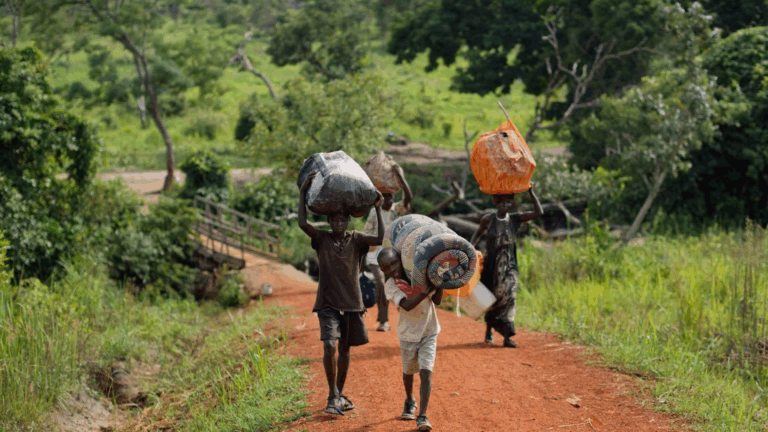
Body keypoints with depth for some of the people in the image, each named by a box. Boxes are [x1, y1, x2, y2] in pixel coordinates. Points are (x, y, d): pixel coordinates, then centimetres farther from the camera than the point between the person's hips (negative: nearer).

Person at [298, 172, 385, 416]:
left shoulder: (356, 240, 5)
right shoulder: (322, 239, 1)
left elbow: (381, 239, -11)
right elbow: (302, 223, -15)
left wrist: (378, 209, -11)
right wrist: (303, 192, -16)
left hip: (352, 303, 2)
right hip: (328, 303, -2)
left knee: (345, 349, 12)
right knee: (329, 346, -20)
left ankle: (339, 395, 27)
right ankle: (333, 397, -10)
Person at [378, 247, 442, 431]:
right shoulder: (390, 285, -14)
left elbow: (437, 301, -6)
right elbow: (407, 305, -30)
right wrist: (427, 290, -38)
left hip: (429, 332, 0)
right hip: (408, 334, 0)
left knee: (426, 372, -13)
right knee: (408, 372, 18)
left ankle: (422, 416, -14)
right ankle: (410, 401, 48)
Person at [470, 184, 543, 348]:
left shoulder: (515, 219, -2)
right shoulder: (488, 219, -3)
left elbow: (538, 212, -8)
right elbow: (478, 233, 14)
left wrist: (531, 193, -12)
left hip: (508, 265, 0)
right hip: (490, 265, 0)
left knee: (508, 295, -18)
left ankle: (507, 336, -20)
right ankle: (489, 329, 39)